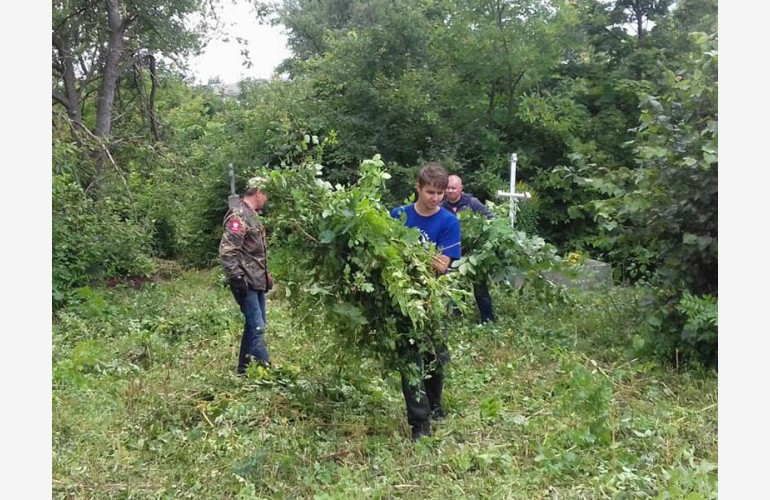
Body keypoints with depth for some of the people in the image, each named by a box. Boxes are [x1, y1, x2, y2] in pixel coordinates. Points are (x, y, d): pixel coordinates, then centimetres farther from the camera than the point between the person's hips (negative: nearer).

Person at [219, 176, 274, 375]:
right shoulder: (238, 215, -14)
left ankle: (244, 369, 23)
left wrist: (265, 274, 22)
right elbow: (227, 252, -21)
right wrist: (238, 278, -24)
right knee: (257, 326, -10)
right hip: (245, 283, -10)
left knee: (256, 324, 14)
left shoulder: (253, 215, 17)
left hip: (256, 281, 10)